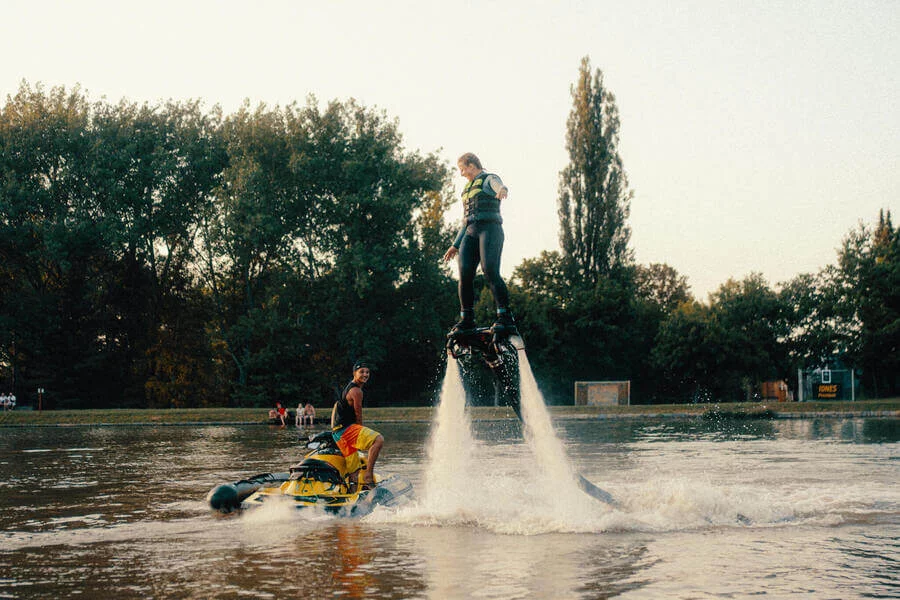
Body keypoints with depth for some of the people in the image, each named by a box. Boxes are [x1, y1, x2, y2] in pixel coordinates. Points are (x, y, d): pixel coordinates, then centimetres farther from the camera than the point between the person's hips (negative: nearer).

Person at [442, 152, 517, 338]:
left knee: (490, 271, -24)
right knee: (465, 274, -11)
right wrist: (456, 245, 25)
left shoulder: (490, 179, 6)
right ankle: (466, 320, -7)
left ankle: (506, 319, -27)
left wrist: (503, 190, -46)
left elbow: (500, 186, -20)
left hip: (490, 229, -7)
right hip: (471, 232, 7)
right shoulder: (467, 189, 29)